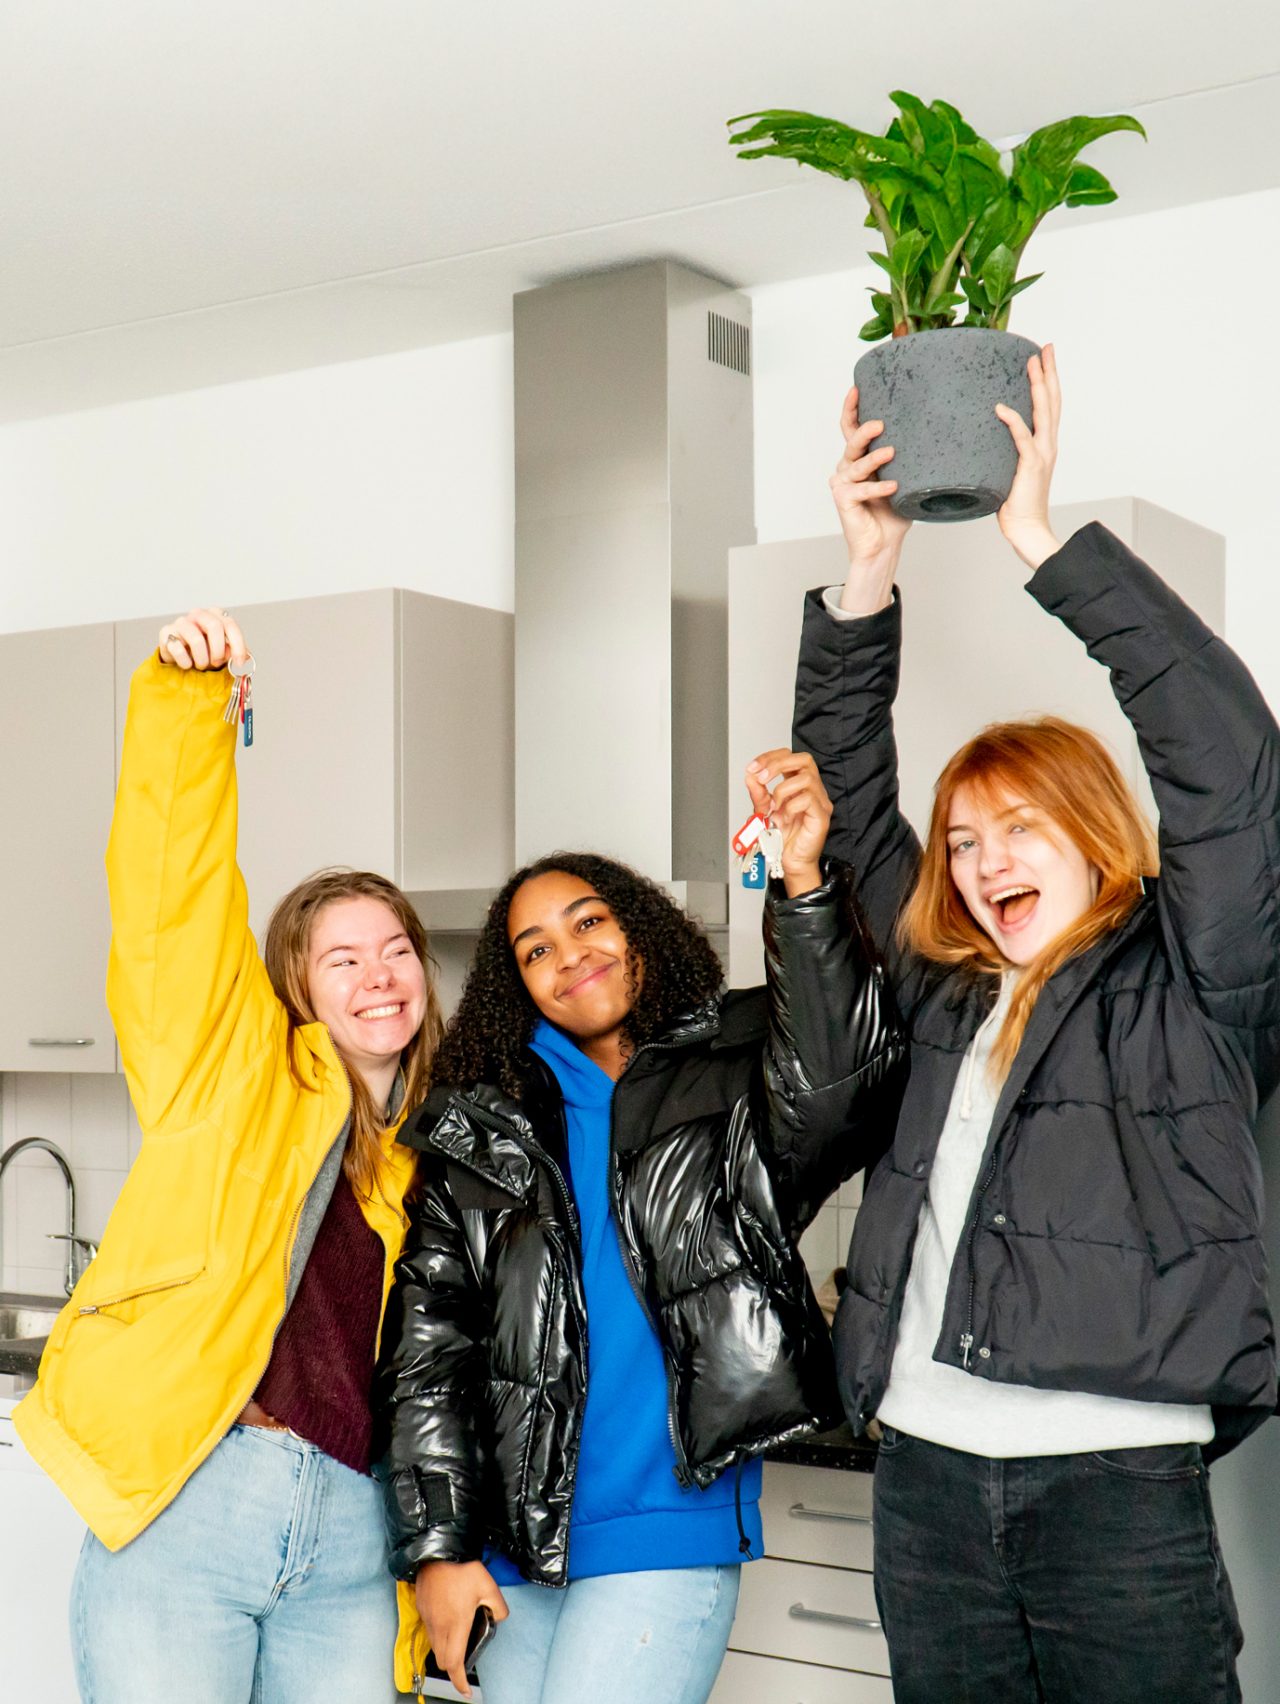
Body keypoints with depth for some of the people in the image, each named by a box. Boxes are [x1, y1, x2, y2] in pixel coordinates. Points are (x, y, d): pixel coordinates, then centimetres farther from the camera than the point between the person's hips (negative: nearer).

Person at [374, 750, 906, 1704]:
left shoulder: (729, 1089, 2)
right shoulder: (479, 1134, 8)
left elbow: (838, 1082, -21)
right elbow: (427, 1347, 5)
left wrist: (807, 889, -30)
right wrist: (436, 1545, 0)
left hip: (664, 1539, -3)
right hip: (514, 1547, 4)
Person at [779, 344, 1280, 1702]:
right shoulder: (946, 988, 16)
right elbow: (847, 795, 18)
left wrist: (1042, 540, -9)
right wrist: (868, 574, 7)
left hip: (1118, 1476, -4)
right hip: (925, 1471, 5)